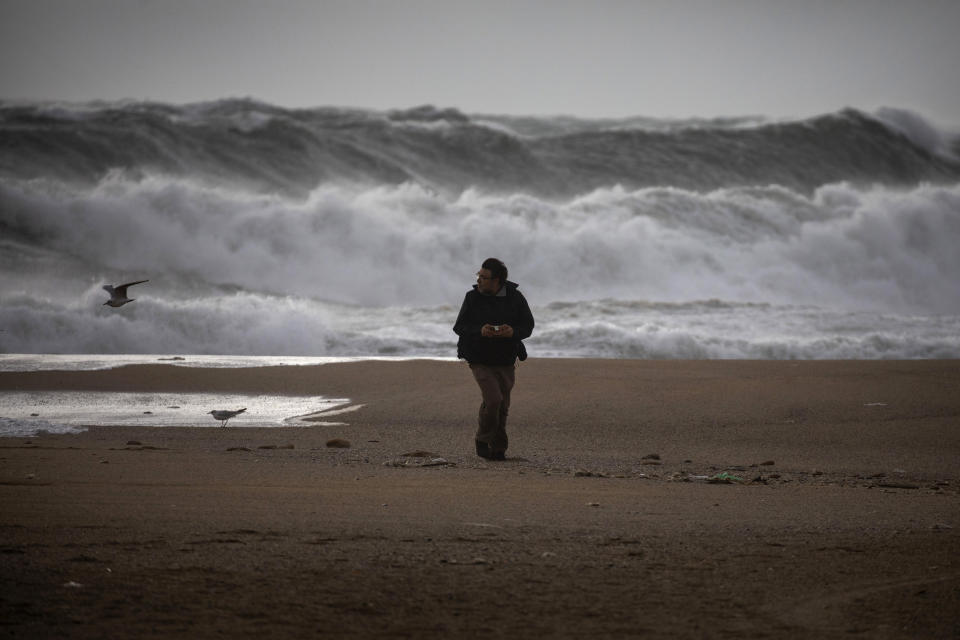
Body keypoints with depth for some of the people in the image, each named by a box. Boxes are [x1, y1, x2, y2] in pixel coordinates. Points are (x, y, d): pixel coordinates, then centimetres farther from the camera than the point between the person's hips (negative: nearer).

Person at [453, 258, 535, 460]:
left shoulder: (515, 298, -4)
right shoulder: (472, 298, -6)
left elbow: (527, 326, -1)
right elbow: (459, 327, -6)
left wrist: (513, 332, -24)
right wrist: (479, 331, -26)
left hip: (505, 361, 2)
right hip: (480, 359, -2)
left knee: (502, 406, 7)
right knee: (492, 398, -19)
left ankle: (498, 448, 24)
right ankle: (482, 440, 1)